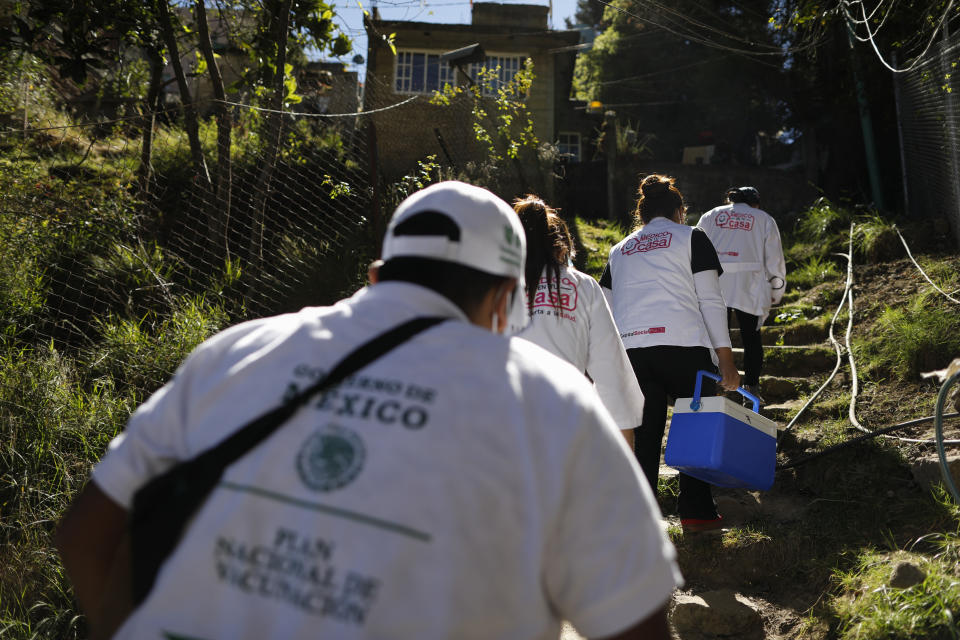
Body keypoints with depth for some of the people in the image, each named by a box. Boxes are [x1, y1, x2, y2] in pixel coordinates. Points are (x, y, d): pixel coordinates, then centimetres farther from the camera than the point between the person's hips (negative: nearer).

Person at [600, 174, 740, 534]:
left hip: (630, 350, 4)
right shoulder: (691, 238, 11)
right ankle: (696, 511, 11)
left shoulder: (619, 251, 23)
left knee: (641, 436, 7)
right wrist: (726, 358, 0)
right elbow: (710, 301, 1)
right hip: (683, 346, -3)